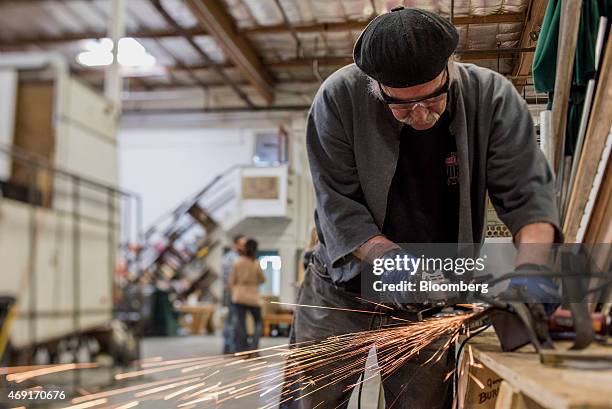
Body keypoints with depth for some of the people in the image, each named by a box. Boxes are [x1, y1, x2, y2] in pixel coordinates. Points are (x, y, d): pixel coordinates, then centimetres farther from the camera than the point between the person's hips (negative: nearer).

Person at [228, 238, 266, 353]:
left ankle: (241, 351, 4)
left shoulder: (237, 263, -4)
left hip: (239, 297, 1)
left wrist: (233, 294, 13)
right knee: (259, 323, 16)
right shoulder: (256, 264, -10)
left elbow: (231, 281, 1)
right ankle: (254, 346, 0)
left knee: (239, 325, 4)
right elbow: (262, 280, 2)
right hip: (253, 298, -1)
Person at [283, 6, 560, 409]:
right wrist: (390, 257, -28)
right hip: (343, 285, 0)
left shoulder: (493, 97, -12)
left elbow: (527, 191, -13)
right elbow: (338, 207, -14)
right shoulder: (340, 98, -15)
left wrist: (531, 268, -31)